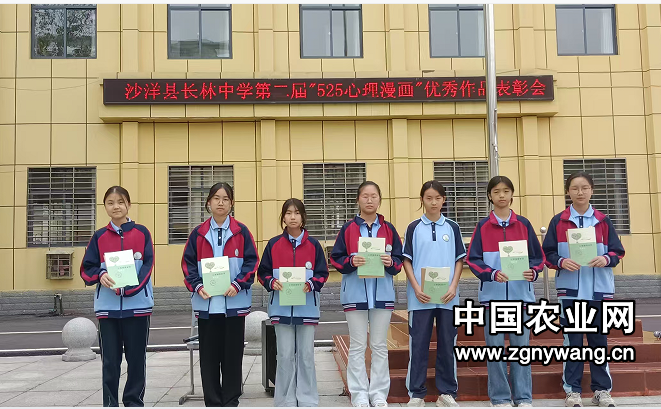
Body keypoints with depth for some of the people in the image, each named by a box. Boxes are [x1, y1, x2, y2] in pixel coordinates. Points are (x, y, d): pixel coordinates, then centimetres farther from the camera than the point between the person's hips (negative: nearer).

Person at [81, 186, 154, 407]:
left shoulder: (142, 233, 2)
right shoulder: (99, 236, 7)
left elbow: (147, 266, -3)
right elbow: (87, 269, 6)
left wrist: (129, 288, -15)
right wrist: (101, 275, -15)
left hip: (137, 305, -1)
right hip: (108, 307, 1)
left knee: (136, 358, 6)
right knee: (110, 360, 5)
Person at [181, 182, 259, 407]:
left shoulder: (241, 232, 3)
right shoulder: (198, 233, 6)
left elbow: (251, 261, 0)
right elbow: (188, 264, 5)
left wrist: (238, 284, -14)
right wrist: (197, 286, -10)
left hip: (235, 302, -1)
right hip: (206, 303, 1)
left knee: (232, 355, 5)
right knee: (209, 356, 6)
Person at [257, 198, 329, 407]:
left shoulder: (313, 244, 2)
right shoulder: (273, 244, 3)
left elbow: (322, 273, 2)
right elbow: (263, 273, 5)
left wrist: (311, 284, -16)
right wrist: (271, 283, -14)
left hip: (307, 308, 0)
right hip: (281, 307, 0)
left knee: (306, 355, 6)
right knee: (285, 356, 5)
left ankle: (308, 400, 17)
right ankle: (285, 400, 16)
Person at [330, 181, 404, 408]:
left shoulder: (388, 229, 6)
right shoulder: (348, 228, 1)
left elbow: (399, 260, 6)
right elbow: (336, 259, 0)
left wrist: (391, 262, -15)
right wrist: (351, 262, -18)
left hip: (382, 294, 2)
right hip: (355, 294, -1)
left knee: (379, 346, 9)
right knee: (357, 346, 4)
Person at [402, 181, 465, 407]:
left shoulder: (452, 227, 7)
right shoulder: (414, 227, 3)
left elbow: (459, 259, 7)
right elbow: (407, 260, 2)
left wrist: (453, 287, -7)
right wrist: (416, 288, -10)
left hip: (447, 296, 1)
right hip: (421, 297, -1)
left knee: (447, 344, 7)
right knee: (418, 345, 3)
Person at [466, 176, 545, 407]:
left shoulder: (524, 225, 6)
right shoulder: (483, 226, 2)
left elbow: (537, 257, 7)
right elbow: (473, 259, -3)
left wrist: (533, 272, -14)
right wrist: (492, 274, -18)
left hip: (521, 294, 1)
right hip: (493, 294, -1)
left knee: (521, 346, 6)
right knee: (495, 347, 2)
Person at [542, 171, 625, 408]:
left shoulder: (602, 221, 7)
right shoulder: (558, 222, 3)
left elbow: (618, 251, 6)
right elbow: (548, 254, 1)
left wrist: (606, 259, -15)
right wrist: (561, 262, -18)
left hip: (599, 290, 1)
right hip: (569, 290, -1)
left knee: (599, 340, 8)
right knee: (572, 341, 3)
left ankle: (602, 390, 19)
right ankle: (572, 390, 12)